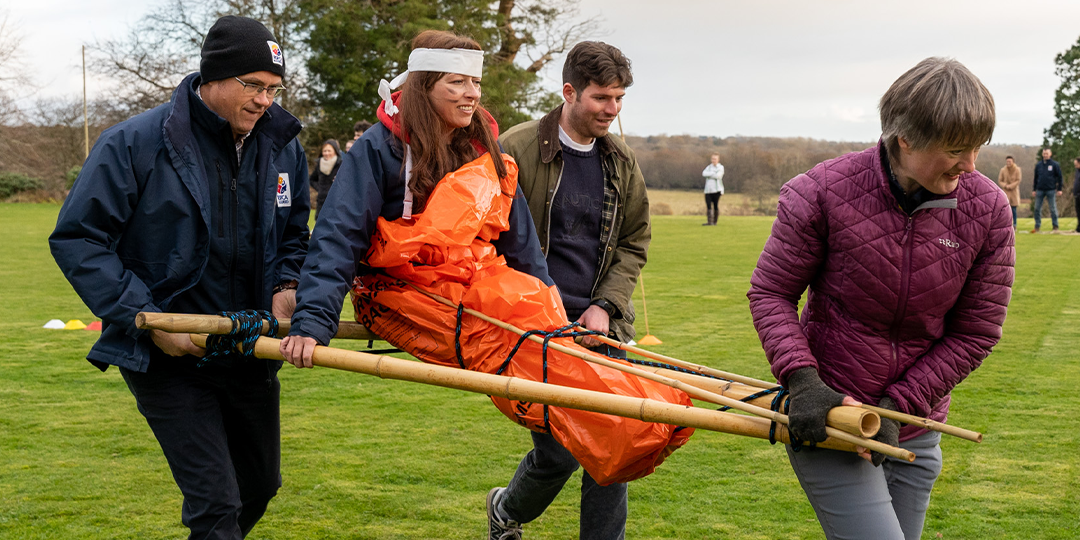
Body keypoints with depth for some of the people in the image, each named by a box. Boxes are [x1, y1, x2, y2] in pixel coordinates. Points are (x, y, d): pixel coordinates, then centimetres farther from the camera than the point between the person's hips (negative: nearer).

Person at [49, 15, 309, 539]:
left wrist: (287, 285, -6)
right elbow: (77, 239, -12)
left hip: (252, 352, 6)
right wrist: (147, 319, -19)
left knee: (260, 485, 20)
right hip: (167, 357, -6)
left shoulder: (283, 147, 1)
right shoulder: (134, 144, -14)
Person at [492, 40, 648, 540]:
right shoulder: (517, 149, -6)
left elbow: (634, 244, 14)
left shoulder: (622, 162, 10)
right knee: (558, 454, -3)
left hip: (601, 328, 5)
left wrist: (605, 307, 0)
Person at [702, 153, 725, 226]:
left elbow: (718, 176, -14)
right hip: (708, 190, 3)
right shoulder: (709, 167, 16)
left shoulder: (720, 167, 3)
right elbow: (704, 173, -3)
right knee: (708, 206, -8)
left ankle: (714, 222, 8)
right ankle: (710, 221, -13)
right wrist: (713, 173, -10)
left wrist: (709, 174, -4)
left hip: (716, 190, -3)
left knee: (716, 206, -1)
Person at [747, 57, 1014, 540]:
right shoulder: (821, 193, -16)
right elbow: (770, 292, -6)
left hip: (913, 431, 4)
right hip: (825, 416, -4)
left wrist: (897, 405, -10)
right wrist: (802, 380, -20)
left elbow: (975, 333, -3)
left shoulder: (987, 209, -8)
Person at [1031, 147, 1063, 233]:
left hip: (1051, 190, -3)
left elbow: (1059, 177, 1)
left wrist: (1059, 189, -3)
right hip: (1040, 190, 3)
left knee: (1053, 209, 2)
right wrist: (1034, 189, 12)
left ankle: (1055, 226, 9)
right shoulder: (1038, 165, 9)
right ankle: (1037, 226, 8)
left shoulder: (1055, 165, 0)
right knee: (1037, 209, 1)